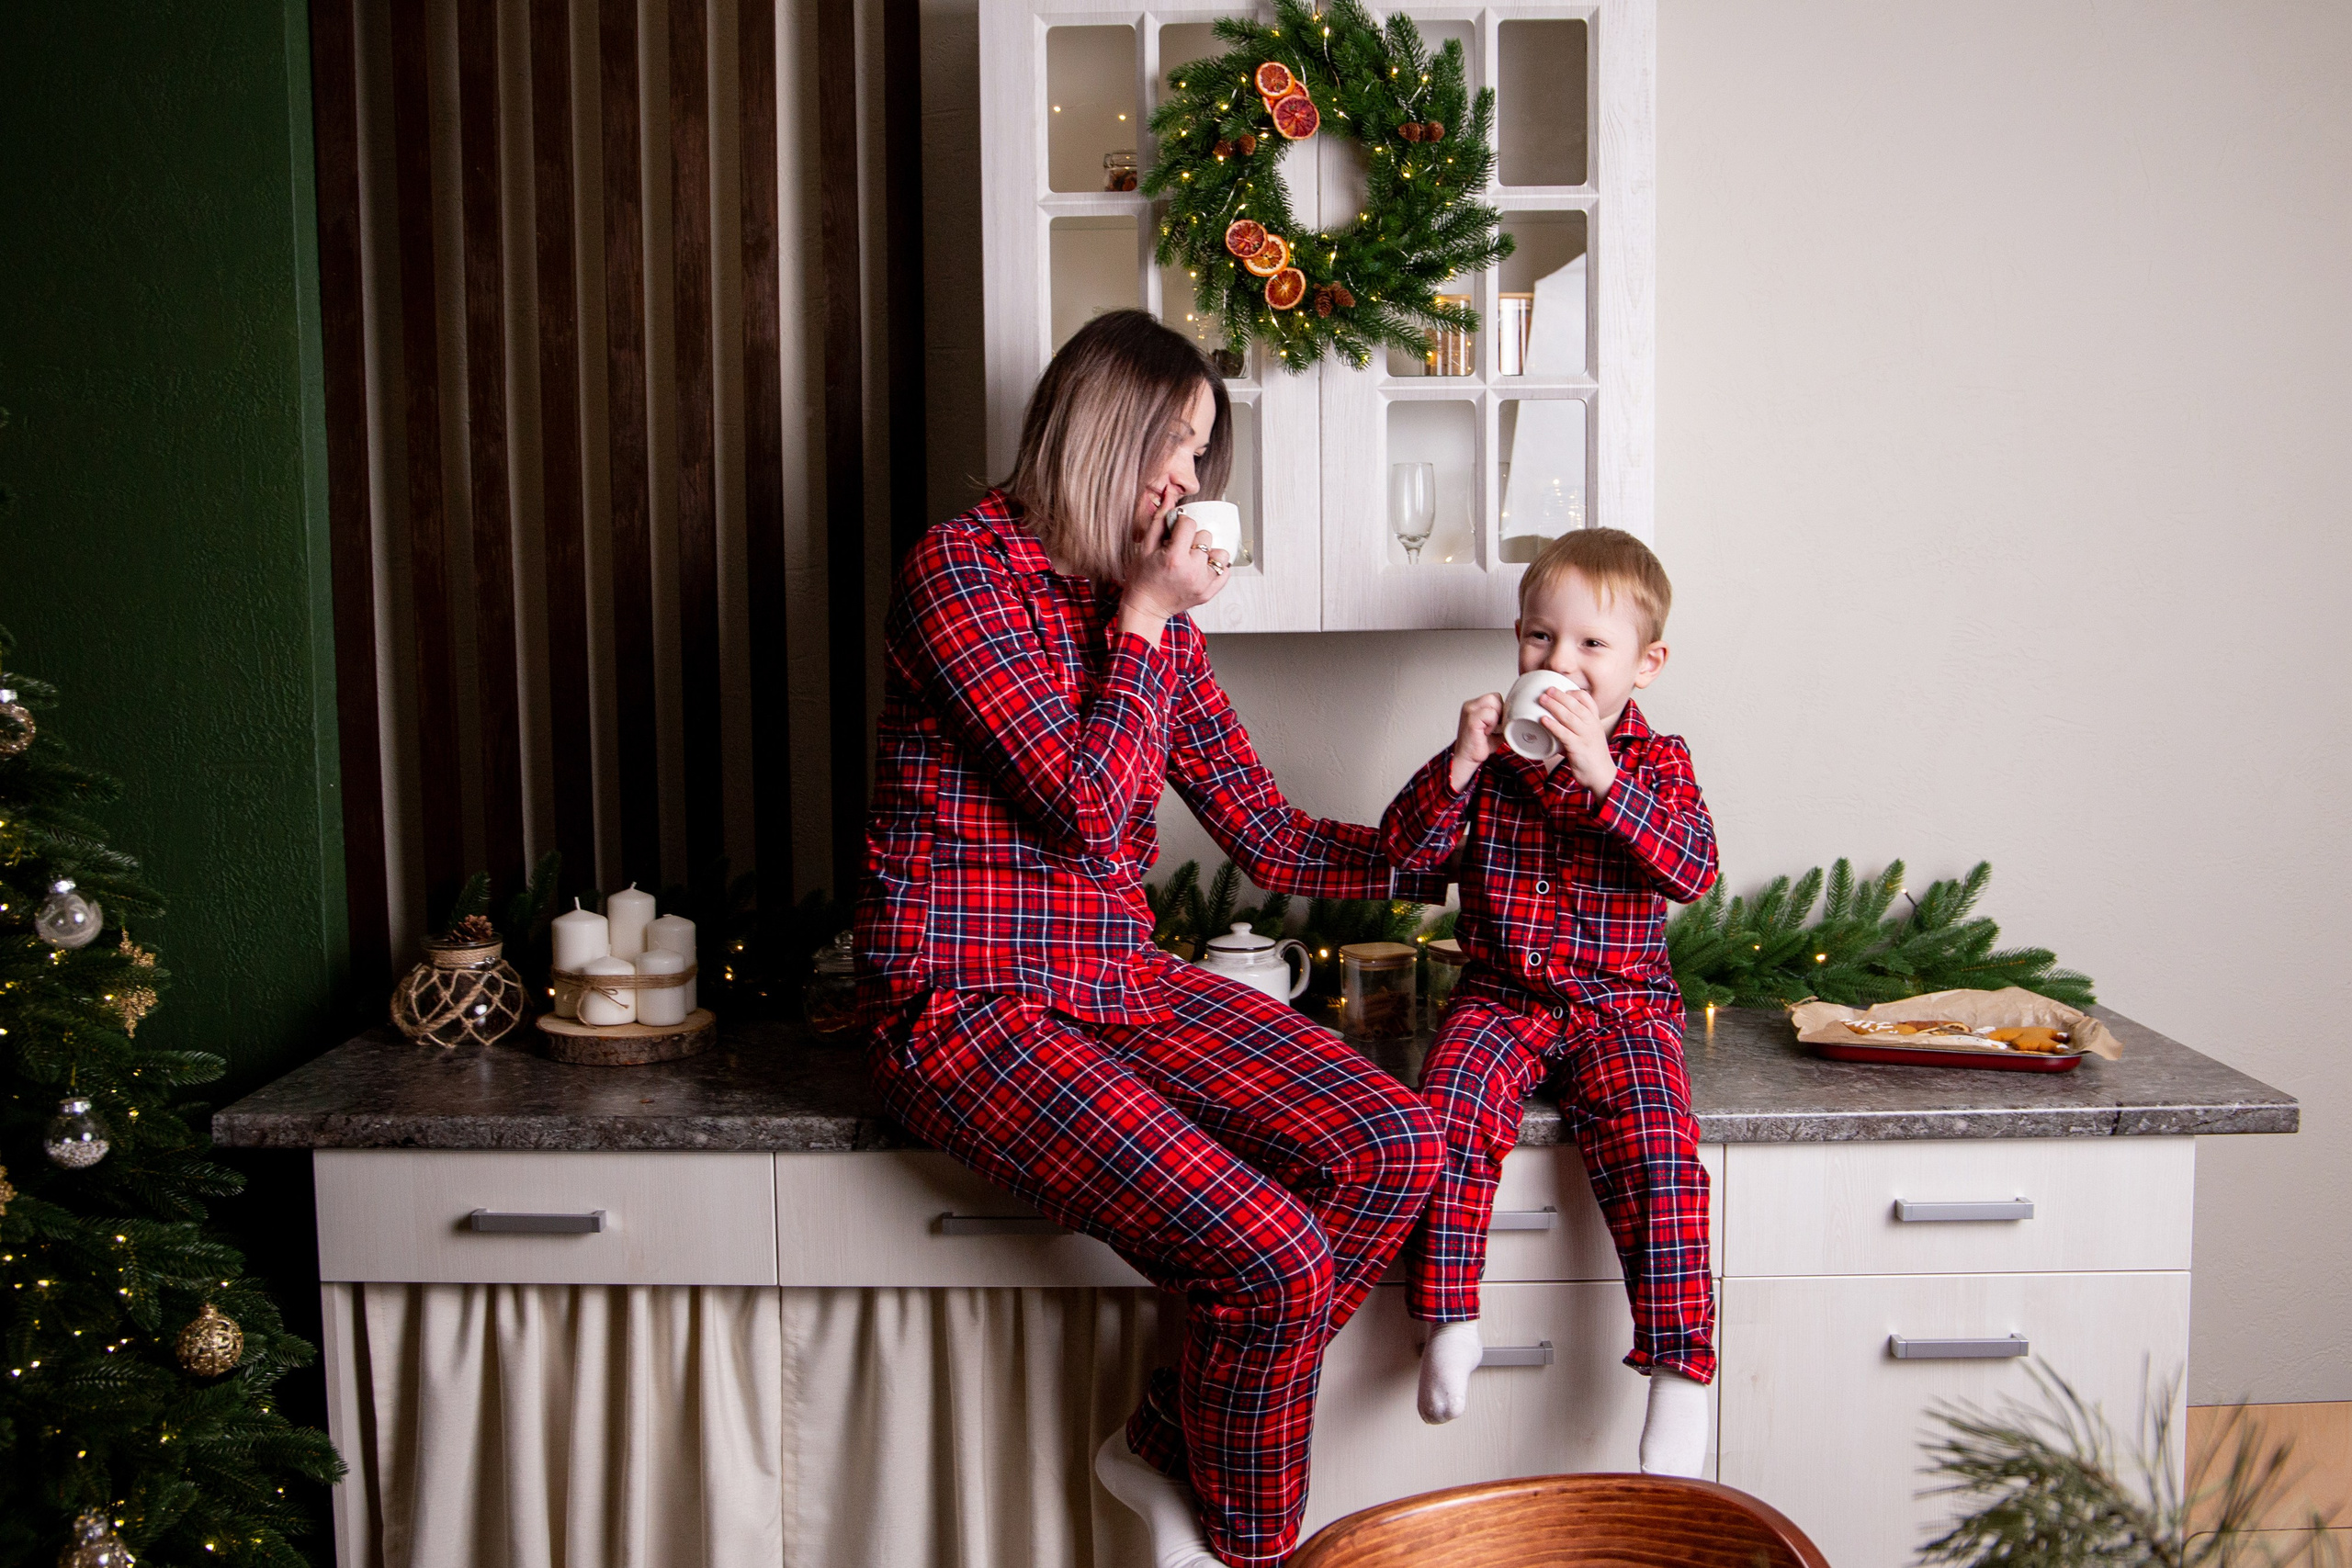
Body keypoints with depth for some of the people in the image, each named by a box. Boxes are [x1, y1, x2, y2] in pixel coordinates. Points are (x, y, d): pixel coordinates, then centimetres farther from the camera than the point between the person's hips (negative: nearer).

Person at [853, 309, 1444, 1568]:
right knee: (1273, 1259, -22)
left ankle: (1169, 1446, 6)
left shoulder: (1150, 606, 13)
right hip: (969, 1004, -7)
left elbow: (1267, 837, 12)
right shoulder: (963, 566, -9)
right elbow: (1087, 809, -15)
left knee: (1397, 1148, -11)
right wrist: (1142, 616, -8)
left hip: (1122, 983, 8)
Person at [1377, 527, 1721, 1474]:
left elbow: (1694, 869, -14)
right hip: (1501, 995, 1)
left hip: (1622, 1002, -1)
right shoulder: (1490, 752, 6)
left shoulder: (1655, 760, 3)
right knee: (1450, 1109, -27)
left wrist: (1602, 774, -25)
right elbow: (1408, 846, -3)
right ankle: (1449, 1323, -14)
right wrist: (1461, 762, -19)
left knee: (1656, 1149, -25)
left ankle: (1681, 1371, -15)